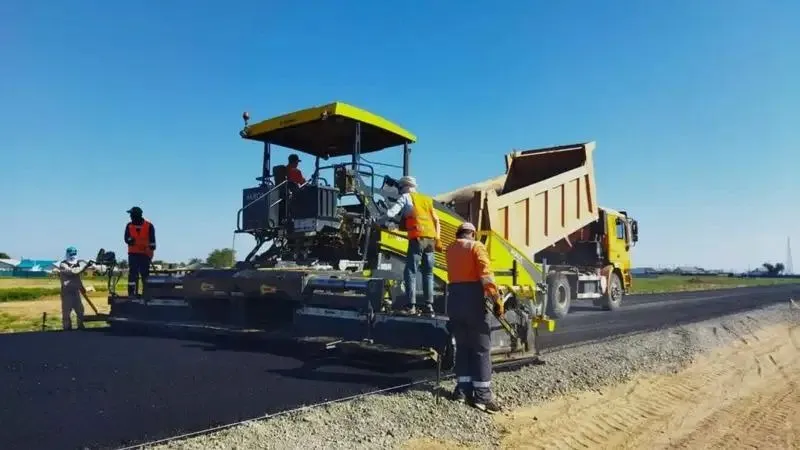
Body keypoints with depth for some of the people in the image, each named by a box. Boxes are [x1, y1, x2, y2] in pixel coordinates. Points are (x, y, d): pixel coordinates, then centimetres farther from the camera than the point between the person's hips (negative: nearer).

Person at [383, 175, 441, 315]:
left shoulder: (406, 197, 8)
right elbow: (436, 220, 16)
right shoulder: (427, 199, 24)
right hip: (431, 238, 5)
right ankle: (429, 305, 7)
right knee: (428, 272, 11)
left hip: (417, 238, -5)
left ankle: (411, 306, -9)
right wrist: (437, 239, 13)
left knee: (410, 272, -2)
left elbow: (390, 214, -4)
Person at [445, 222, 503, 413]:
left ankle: (462, 388, 15)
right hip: (472, 298, -6)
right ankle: (481, 395, -4)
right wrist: (497, 299, -15)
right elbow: (486, 275, -14)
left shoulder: (450, 249, 14)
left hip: (454, 298, 6)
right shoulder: (476, 246, -3)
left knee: (462, 345, 15)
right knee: (481, 347, -1)